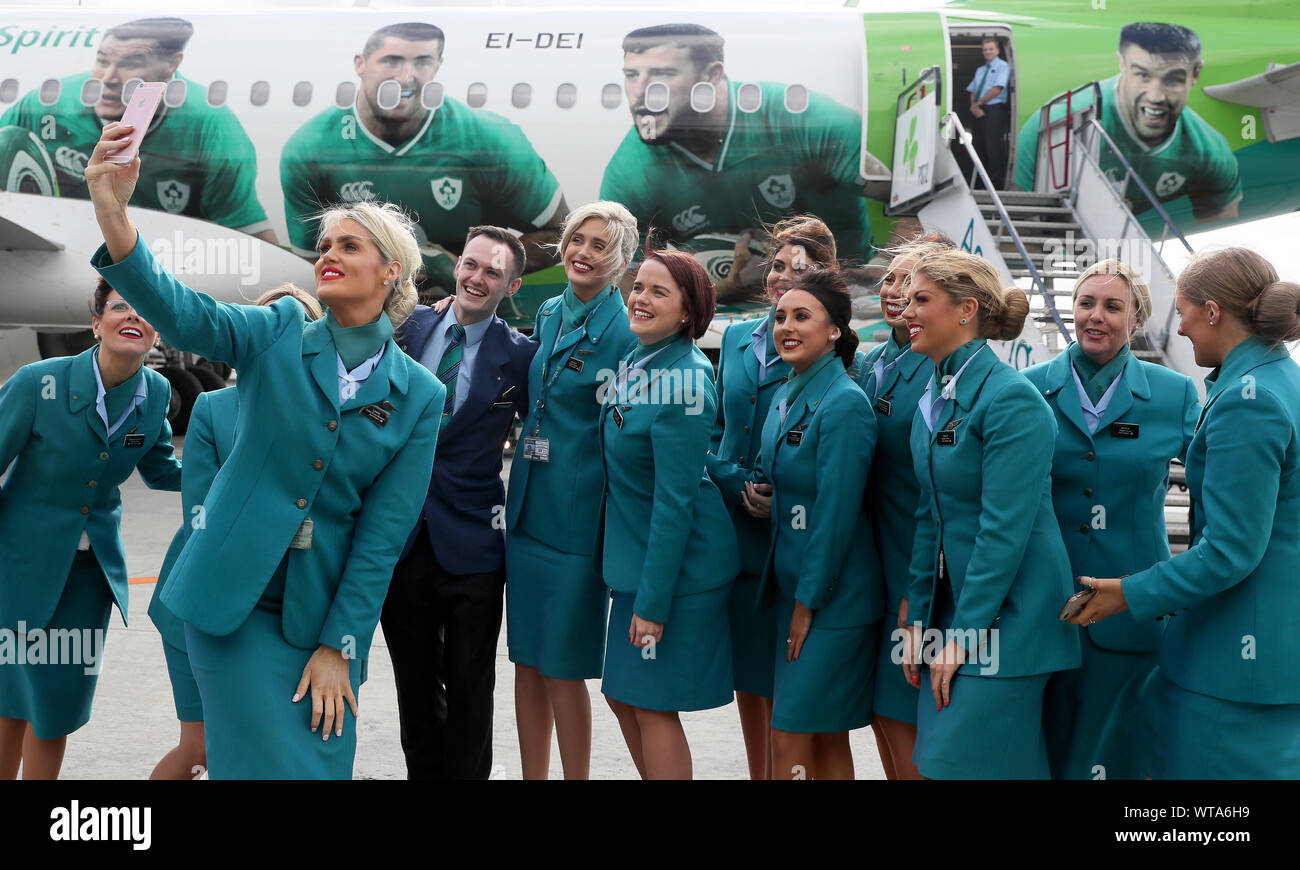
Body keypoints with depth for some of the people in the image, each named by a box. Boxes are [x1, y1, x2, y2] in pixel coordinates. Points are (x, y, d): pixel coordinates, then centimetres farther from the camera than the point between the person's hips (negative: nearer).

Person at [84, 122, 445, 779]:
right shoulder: (278, 335, -1)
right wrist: (112, 212, -38)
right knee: (270, 764, -5)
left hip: (327, 612, 1)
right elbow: (180, 312, -21)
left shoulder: (417, 394, -2)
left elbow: (382, 534, -4)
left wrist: (338, 646, -6)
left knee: (325, 763, 6)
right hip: (234, 599, -1)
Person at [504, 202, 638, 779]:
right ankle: (533, 776, 24)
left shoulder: (625, 334, -11)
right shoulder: (549, 314, 9)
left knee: (563, 668, 1)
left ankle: (576, 777, 15)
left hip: (576, 521, -7)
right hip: (527, 510, 7)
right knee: (527, 660, 12)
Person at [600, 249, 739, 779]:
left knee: (652, 705, 1)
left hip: (675, 564, -9)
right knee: (622, 695, 15)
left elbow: (674, 500, -21)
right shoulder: (637, 362, 6)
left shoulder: (683, 380, -21)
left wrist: (652, 601, -20)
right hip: (633, 554, 9)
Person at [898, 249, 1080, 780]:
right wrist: (920, 617, 8)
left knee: (963, 763, -4)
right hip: (951, 605, 8)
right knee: (934, 761, 13)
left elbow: (1004, 529, -20)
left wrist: (962, 634, -17)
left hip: (1005, 613, -8)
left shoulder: (1012, 400, -17)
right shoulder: (933, 398, 9)